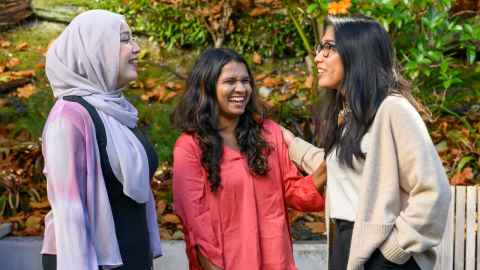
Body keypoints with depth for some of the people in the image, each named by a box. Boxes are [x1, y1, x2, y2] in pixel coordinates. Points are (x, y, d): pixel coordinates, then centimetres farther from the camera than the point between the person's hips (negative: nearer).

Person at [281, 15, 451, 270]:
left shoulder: (392, 109, -16)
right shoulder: (344, 113, 11)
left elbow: (433, 192, -19)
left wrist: (395, 248, -16)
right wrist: (292, 144, 23)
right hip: (344, 246, 8)